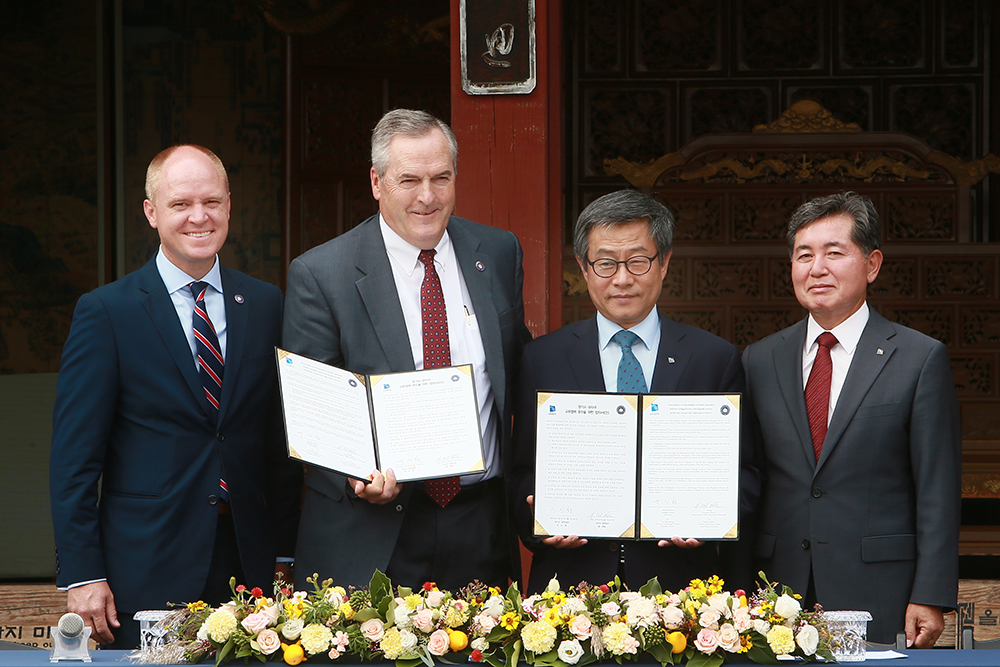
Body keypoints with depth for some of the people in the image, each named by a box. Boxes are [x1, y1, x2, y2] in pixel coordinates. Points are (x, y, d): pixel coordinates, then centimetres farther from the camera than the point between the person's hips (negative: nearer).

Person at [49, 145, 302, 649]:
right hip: (145, 576, -3)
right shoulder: (104, 312, -2)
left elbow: (281, 439, 12)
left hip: (249, 565, 3)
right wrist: (82, 575, -9)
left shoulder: (265, 305, 10)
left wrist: (286, 555, 6)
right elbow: (74, 457, -4)